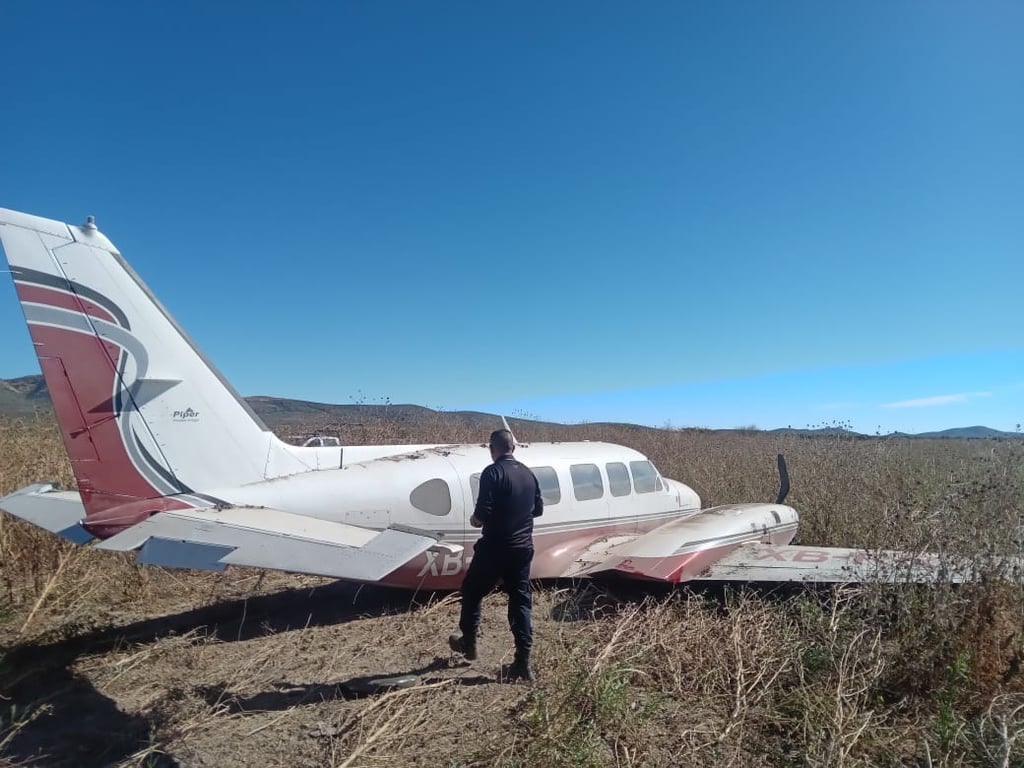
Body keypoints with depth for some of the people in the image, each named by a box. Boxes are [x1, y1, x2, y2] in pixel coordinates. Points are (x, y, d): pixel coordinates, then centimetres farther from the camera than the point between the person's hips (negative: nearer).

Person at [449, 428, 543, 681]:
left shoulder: (493, 472, -14)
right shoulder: (528, 473, 5)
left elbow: (483, 511, -21)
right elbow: (538, 508, 14)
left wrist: (476, 520, 0)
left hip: (495, 548, -5)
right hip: (522, 548, 6)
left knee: (472, 591, 17)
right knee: (520, 601, 9)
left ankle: (468, 642, 31)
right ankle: (523, 661, 5)